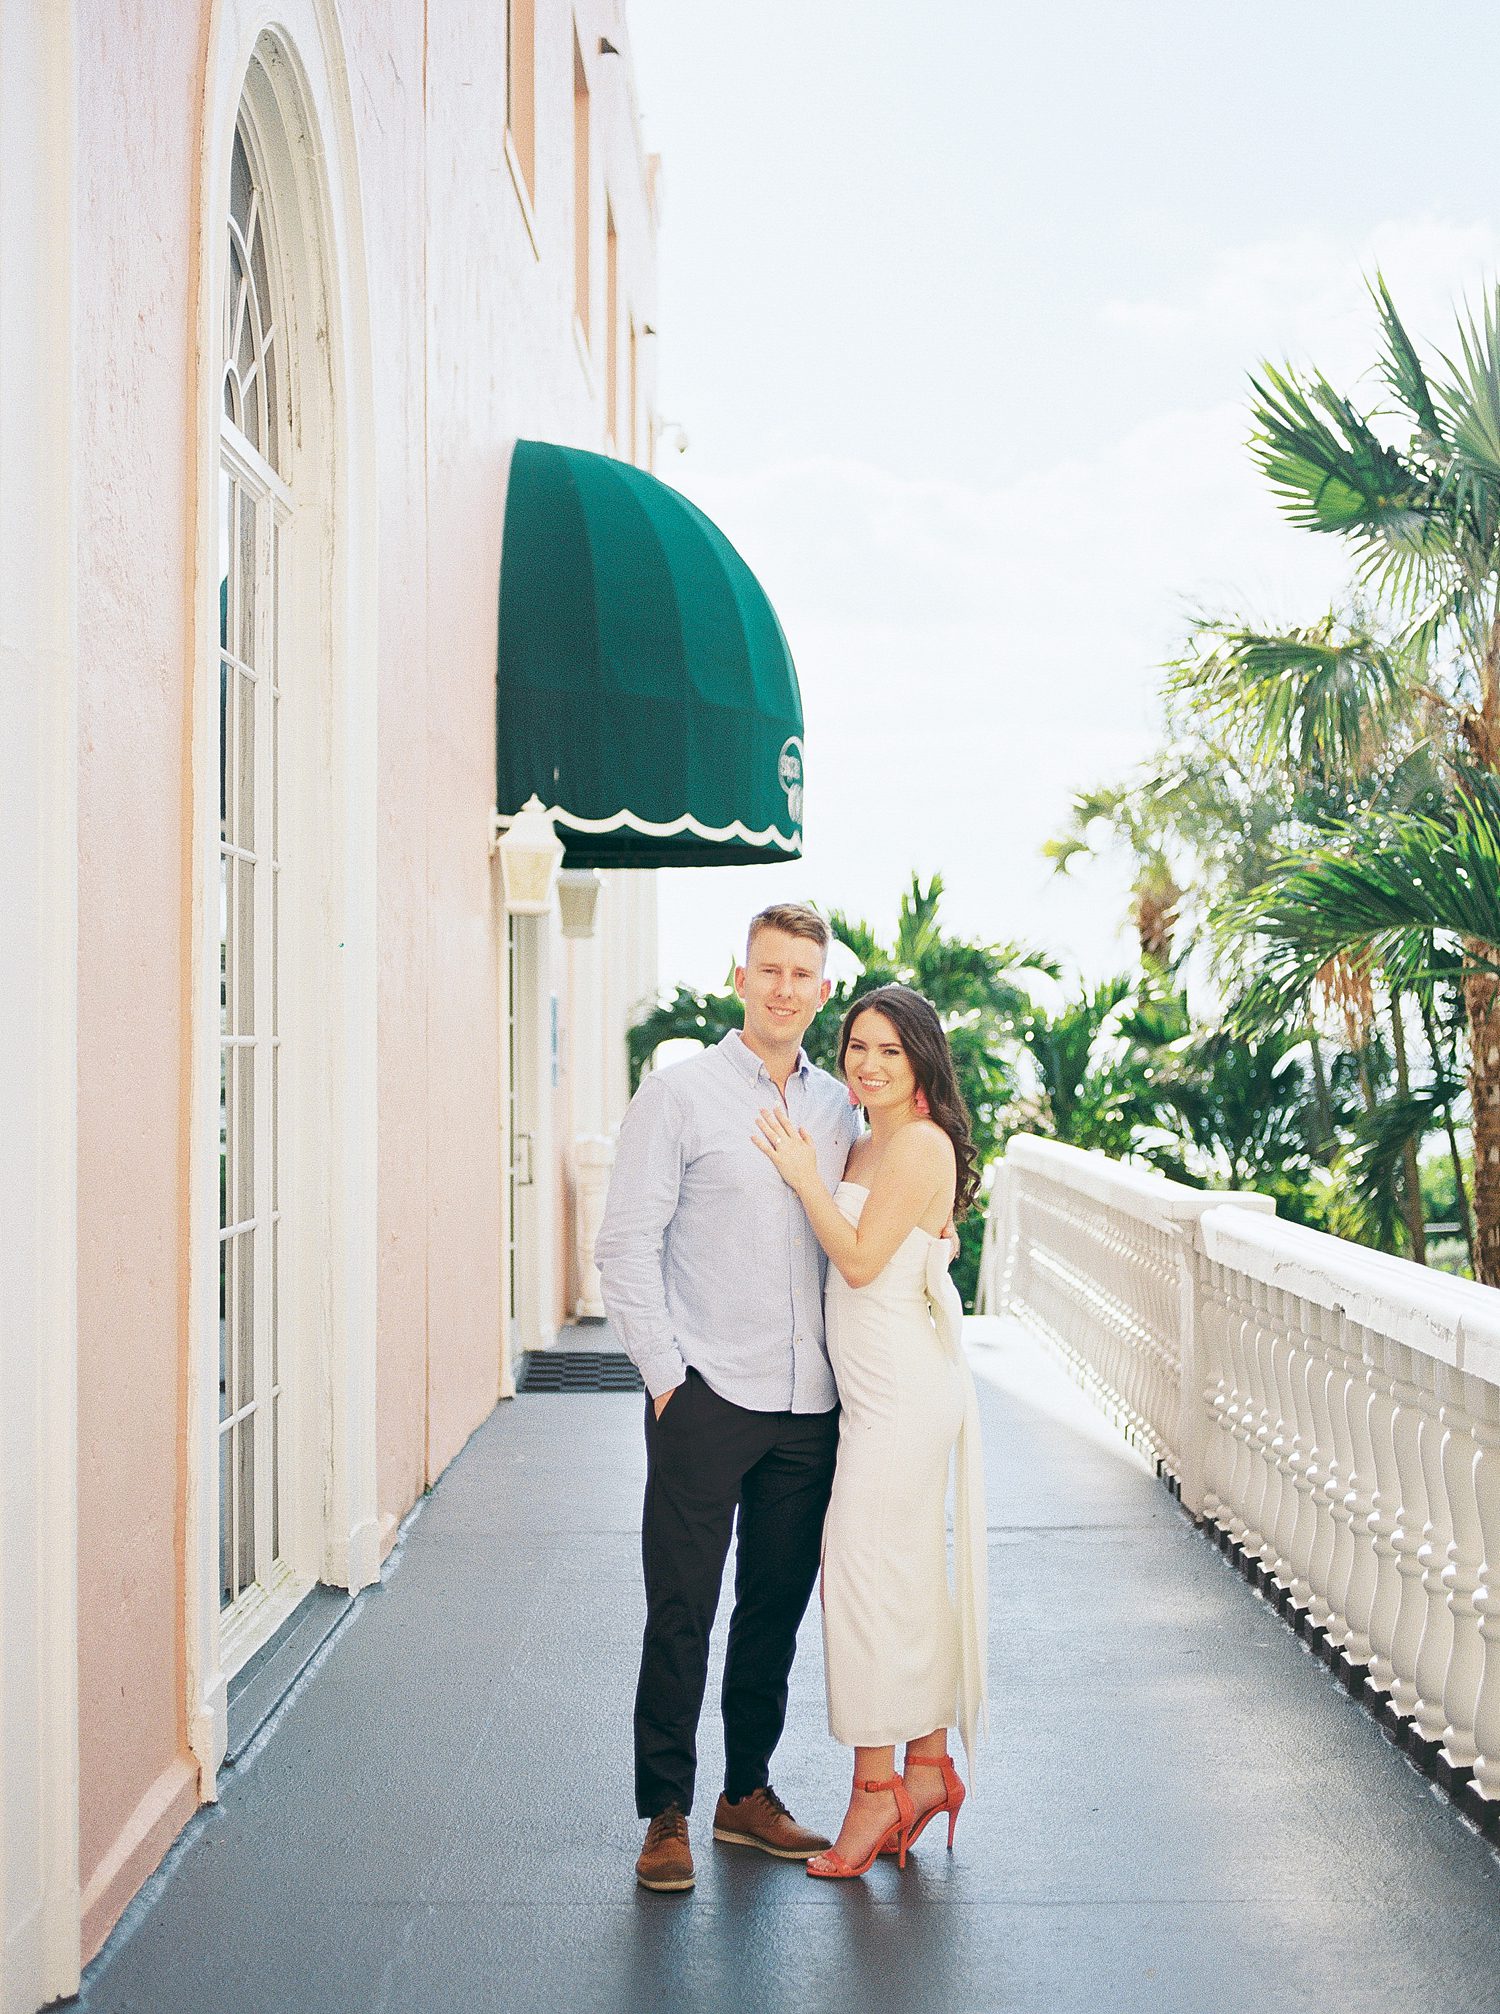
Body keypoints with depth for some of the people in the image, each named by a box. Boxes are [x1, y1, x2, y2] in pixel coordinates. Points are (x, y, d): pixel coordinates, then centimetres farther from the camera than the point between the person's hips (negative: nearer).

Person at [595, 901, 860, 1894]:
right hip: (707, 1398, -4)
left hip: (810, 1404, 5)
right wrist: (665, 1375, -9)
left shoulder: (837, 1106, 11)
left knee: (777, 1610, 13)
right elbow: (627, 1243, -6)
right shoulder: (680, 1093, -3)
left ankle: (749, 1792, 28)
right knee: (682, 1614, 0)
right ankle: (667, 1816, 13)